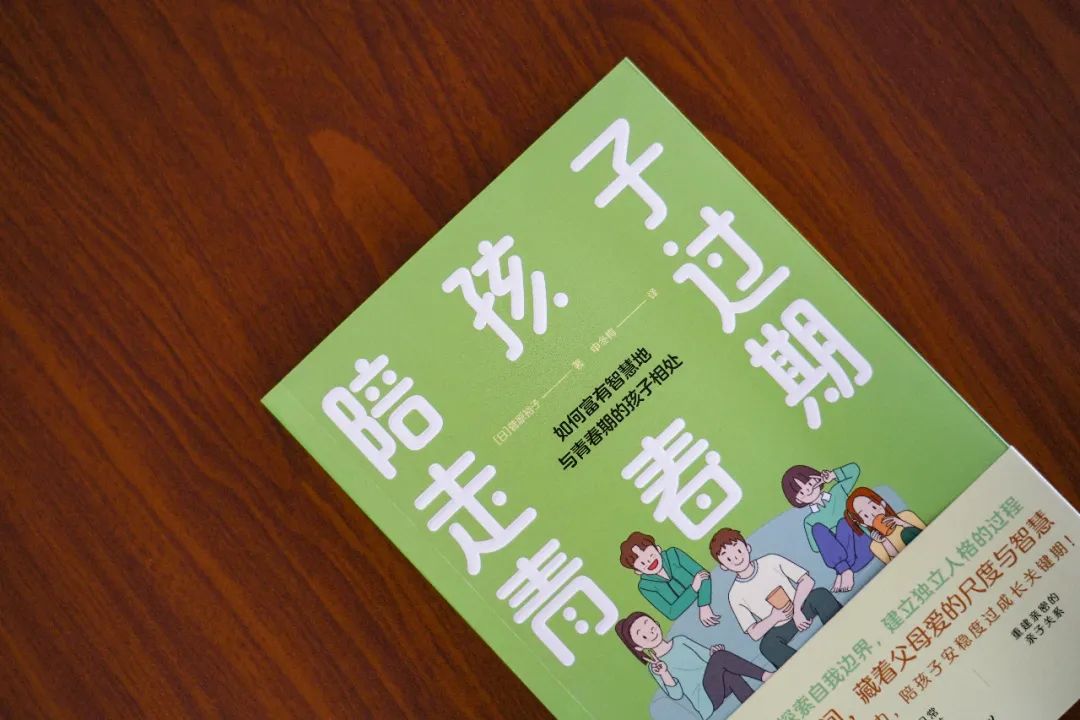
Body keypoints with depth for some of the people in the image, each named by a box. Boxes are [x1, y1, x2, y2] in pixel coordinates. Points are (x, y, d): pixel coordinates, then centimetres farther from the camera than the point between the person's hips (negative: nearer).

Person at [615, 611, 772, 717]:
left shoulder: (680, 640, 17)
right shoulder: (654, 667, 4)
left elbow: (707, 655, 18)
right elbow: (676, 694, -4)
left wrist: (714, 651, -6)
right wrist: (663, 674, -23)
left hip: (719, 684, 5)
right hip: (707, 699, -5)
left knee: (730, 676, -32)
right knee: (720, 657, -28)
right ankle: (766, 677, -28)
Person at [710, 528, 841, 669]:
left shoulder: (771, 562, -6)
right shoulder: (735, 595, -8)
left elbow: (807, 581, -7)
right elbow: (754, 633, -8)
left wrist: (797, 610, -19)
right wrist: (774, 618, -24)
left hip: (801, 609, 1)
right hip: (781, 629, -1)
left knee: (820, 595, -29)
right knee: (768, 645, -35)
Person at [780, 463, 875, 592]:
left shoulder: (838, 492, 14)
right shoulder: (809, 520, 9)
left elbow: (854, 469, 13)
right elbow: (816, 547, 0)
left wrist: (833, 475, 3)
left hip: (863, 549, 0)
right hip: (839, 559, 0)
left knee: (843, 521, -27)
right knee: (817, 528, -22)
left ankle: (844, 573, -32)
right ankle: (844, 569, -36)